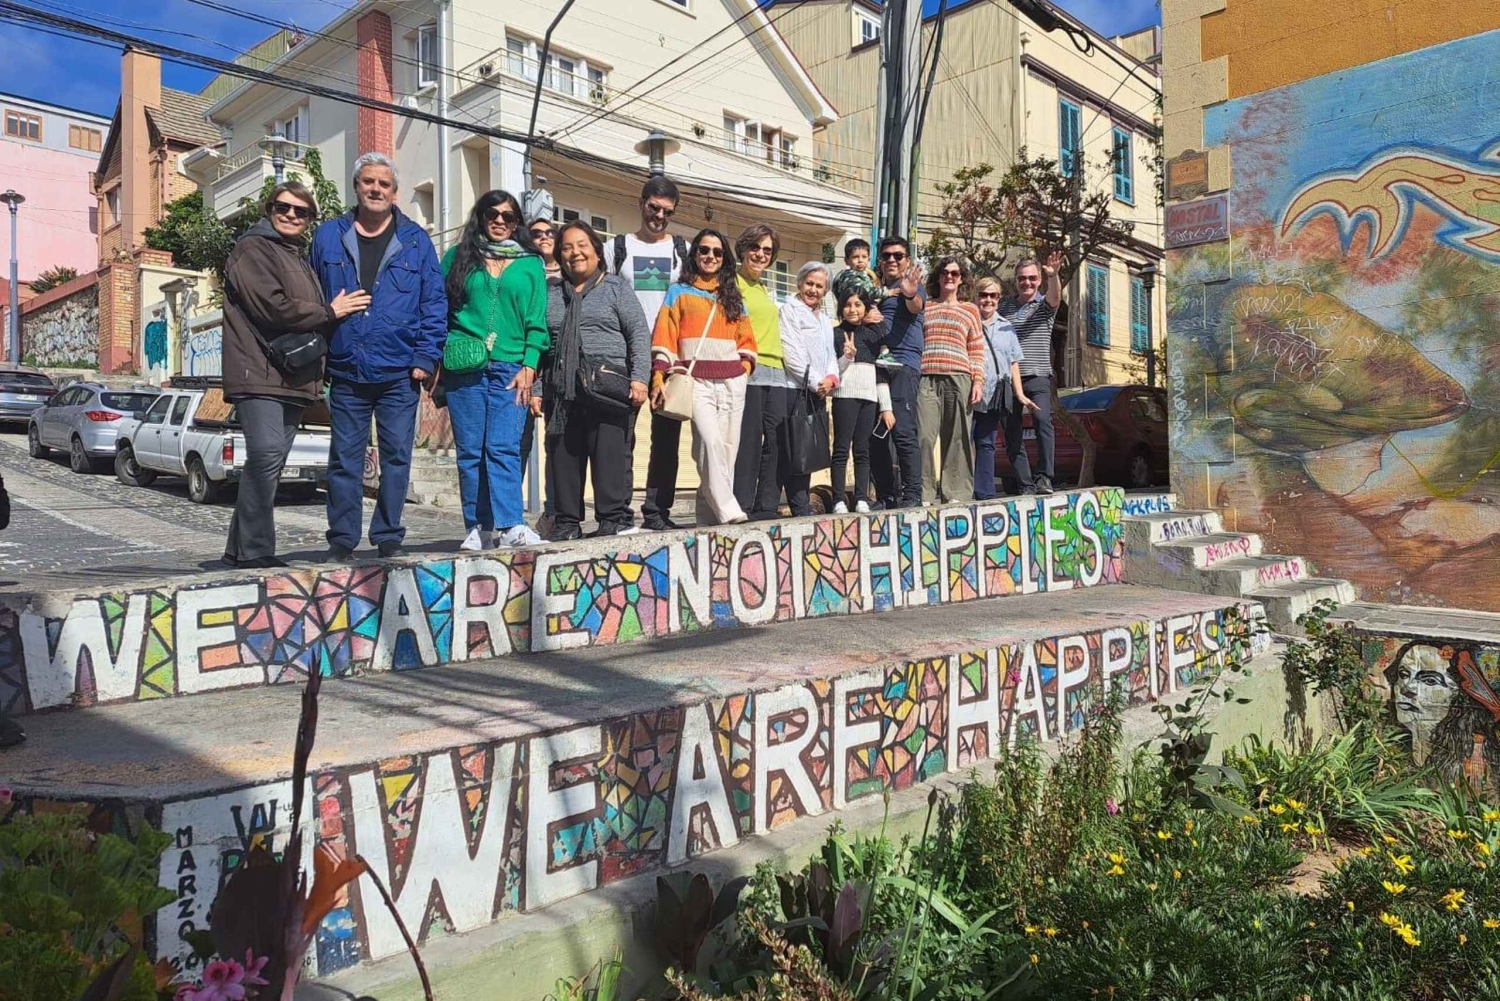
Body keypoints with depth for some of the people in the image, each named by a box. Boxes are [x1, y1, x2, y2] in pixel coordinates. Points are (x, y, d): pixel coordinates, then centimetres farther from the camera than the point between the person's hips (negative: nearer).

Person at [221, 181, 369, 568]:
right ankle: (253, 549, -14)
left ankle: (242, 548, 13)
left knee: (270, 463, 7)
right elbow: (272, 308, -13)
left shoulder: (298, 258, 27)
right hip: (260, 374, -8)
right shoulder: (253, 249, 0)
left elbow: (308, 314, 31)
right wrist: (330, 312, -3)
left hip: (293, 377, 8)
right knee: (266, 456, -18)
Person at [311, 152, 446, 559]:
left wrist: (427, 358, -6)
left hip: (399, 373, -1)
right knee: (344, 459, 5)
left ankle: (389, 537, 14)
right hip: (346, 372, 1)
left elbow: (434, 304, 4)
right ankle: (341, 539, 14)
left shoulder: (415, 241, 7)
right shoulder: (328, 237, 11)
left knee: (397, 456, 3)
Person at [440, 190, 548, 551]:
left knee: (504, 448, -11)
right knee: (470, 450, 1)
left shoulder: (531, 264, 13)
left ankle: (509, 525, -14)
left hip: (511, 368, -1)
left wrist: (529, 367, -4)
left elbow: (537, 321, 7)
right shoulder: (458, 258, 14)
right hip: (464, 368, 1)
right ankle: (478, 527, 6)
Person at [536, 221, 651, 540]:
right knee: (562, 456, 3)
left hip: (609, 387, -4)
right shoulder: (551, 295, 21)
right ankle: (567, 522, 10)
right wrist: (536, 389, 10)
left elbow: (639, 333, 2)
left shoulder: (615, 287, 10)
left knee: (610, 454, -8)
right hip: (562, 391, 4)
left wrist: (639, 377, -10)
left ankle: (614, 519, -2)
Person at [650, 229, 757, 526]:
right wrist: (659, 377, -9)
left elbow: (746, 338, 19)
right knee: (710, 441, -23)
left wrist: (745, 366, 1)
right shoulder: (679, 291, 11)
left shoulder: (733, 296, 21)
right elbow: (665, 336, 2)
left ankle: (710, 517, 6)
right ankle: (728, 511, -23)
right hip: (696, 381, -4)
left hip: (732, 382, 4)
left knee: (727, 448, 0)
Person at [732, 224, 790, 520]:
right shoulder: (732, 284, 0)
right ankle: (741, 507, -5)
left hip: (776, 373, 8)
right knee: (748, 441, -10)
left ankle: (766, 507, 9)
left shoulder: (764, 290, 25)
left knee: (775, 442, 4)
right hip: (747, 373, -8)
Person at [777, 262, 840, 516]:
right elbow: (792, 354, -9)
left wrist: (831, 378, -1)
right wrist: (815, 382, -11)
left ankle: (801, 507, 10)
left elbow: (831, 356, 21)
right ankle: (801, 508, -7)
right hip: (795, 390, -7)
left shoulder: (826, 320, 24)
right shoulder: (790, 310, 1)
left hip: (819, 394, 7)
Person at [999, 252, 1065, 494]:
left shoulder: (1044, 305, 6)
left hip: (1037, 376, -3)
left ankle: (1045, 477, -19)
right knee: (1012, 433, 2)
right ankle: (1025, 485, 9)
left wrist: (1053, 275, -37)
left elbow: (1055, 296, -17)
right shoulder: (1004, 307, 14)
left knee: (1042, 419, -24)